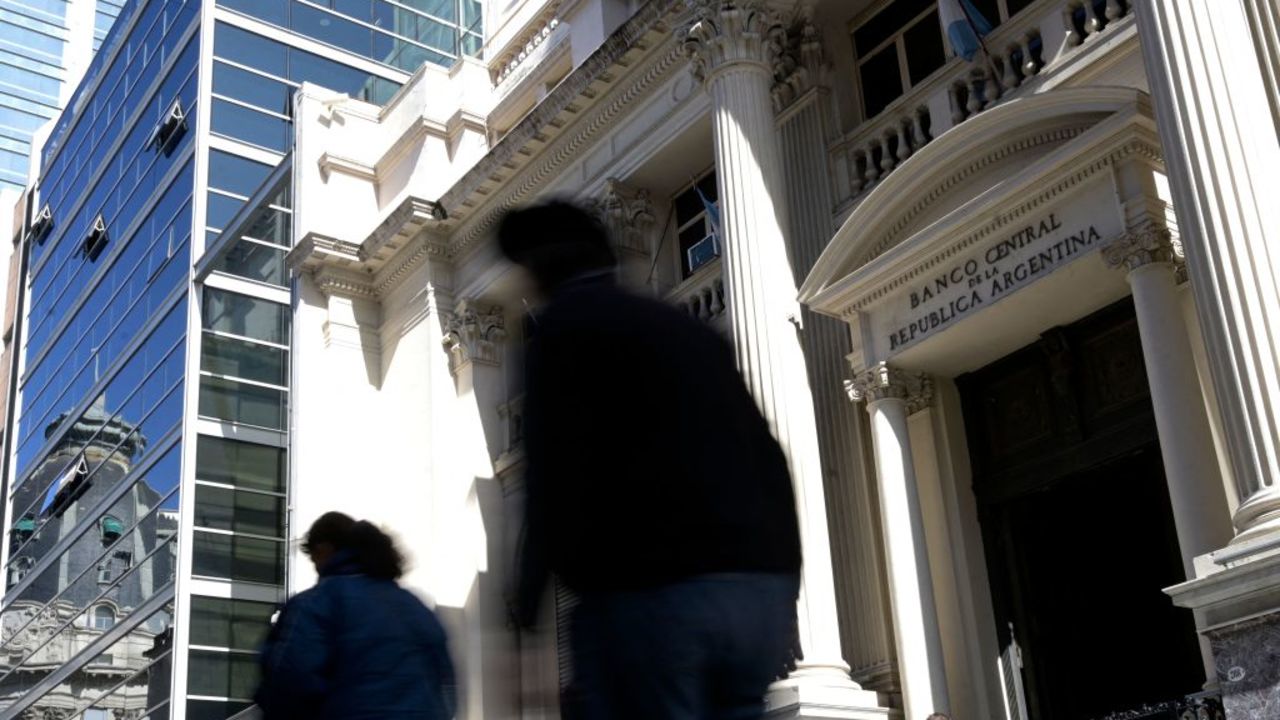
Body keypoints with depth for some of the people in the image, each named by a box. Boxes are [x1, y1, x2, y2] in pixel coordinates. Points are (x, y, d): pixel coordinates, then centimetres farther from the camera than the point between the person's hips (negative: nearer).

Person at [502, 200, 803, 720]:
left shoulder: (564, 324, 4)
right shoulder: (689, 329, 23)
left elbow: (555, 467, -7)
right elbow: (767, 457, 19)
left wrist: (531, 586, 2)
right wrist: (783, 592, 19)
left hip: (651, 589, -6)